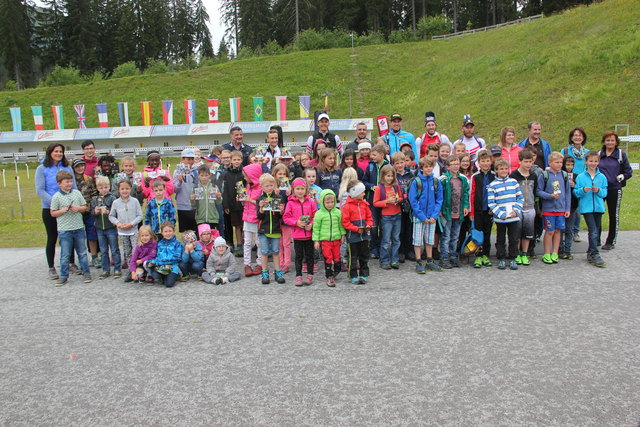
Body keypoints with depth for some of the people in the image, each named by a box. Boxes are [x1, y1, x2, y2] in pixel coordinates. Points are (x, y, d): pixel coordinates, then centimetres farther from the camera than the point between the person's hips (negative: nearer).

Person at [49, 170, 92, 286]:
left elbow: (85, 207, 10)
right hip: (64, 230, -3)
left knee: (82, 252, 11)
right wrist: (63, 210, -17)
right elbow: (52, 213, -1)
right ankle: (64, 276, 14)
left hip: (79, 228, 3)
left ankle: (86, 273, 20)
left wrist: (78, 208, -10)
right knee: (65, 255, 4)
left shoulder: (77, 193, 5)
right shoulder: (56, 197, -4)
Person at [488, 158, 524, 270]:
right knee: (500, 240, 9)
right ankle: (501, 259, 20)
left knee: (514, 239, 8)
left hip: (514, 217, 2)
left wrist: (516, 210, -7)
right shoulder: (492, 185, -3)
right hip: (500, 219, -2)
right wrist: (501, 214, -16)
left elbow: (520, 198, 7)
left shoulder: (514, 182, 5)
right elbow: (491, 203, -7)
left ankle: (512, 259, 20)